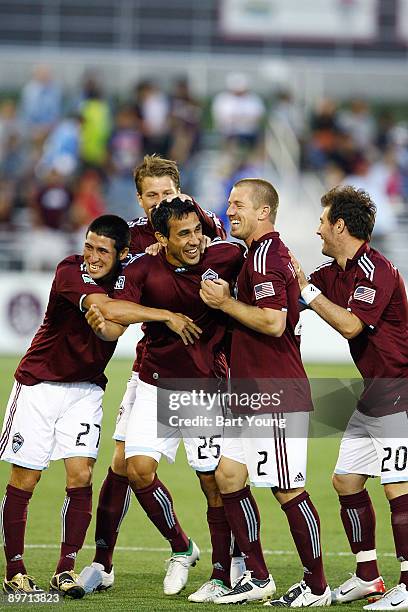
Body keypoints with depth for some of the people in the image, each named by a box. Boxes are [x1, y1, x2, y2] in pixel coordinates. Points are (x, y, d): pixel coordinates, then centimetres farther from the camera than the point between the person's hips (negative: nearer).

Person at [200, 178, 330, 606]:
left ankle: (316, 587, 3)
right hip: (256, 395, 11)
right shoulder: (260, 253, 17)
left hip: (277, 396, -11)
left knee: (288, 490, -5)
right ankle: (257, 577, 14)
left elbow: (273, 322, -24)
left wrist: (225, 302, -14)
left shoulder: (264, 256, -15)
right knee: (228, 475, 9)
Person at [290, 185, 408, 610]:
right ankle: (367, 576, 19)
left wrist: (308, 291, -19)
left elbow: (350, 324, -25)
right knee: (346, 480, 11)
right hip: (372, 395, 10)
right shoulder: (334, 272, 12)